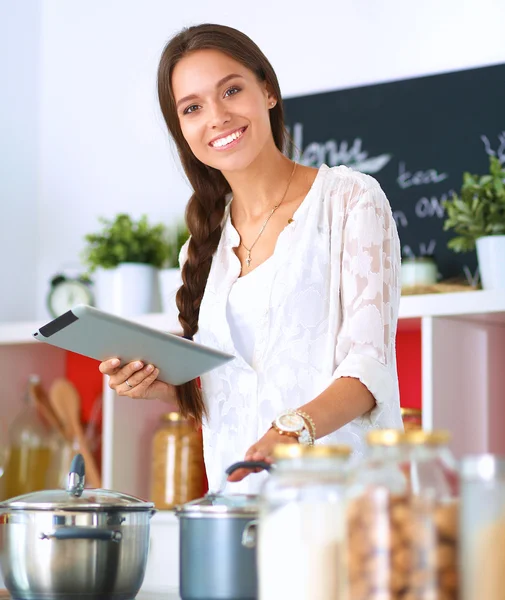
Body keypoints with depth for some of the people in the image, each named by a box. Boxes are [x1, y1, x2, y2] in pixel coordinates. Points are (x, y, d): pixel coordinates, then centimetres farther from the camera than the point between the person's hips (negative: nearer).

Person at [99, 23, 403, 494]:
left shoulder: (350, 200, 1)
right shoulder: (204, 245, 17)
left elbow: (369, 363, -9)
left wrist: (296, 429, -27)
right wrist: (164, 388, 2)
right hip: (240, 495, 6)